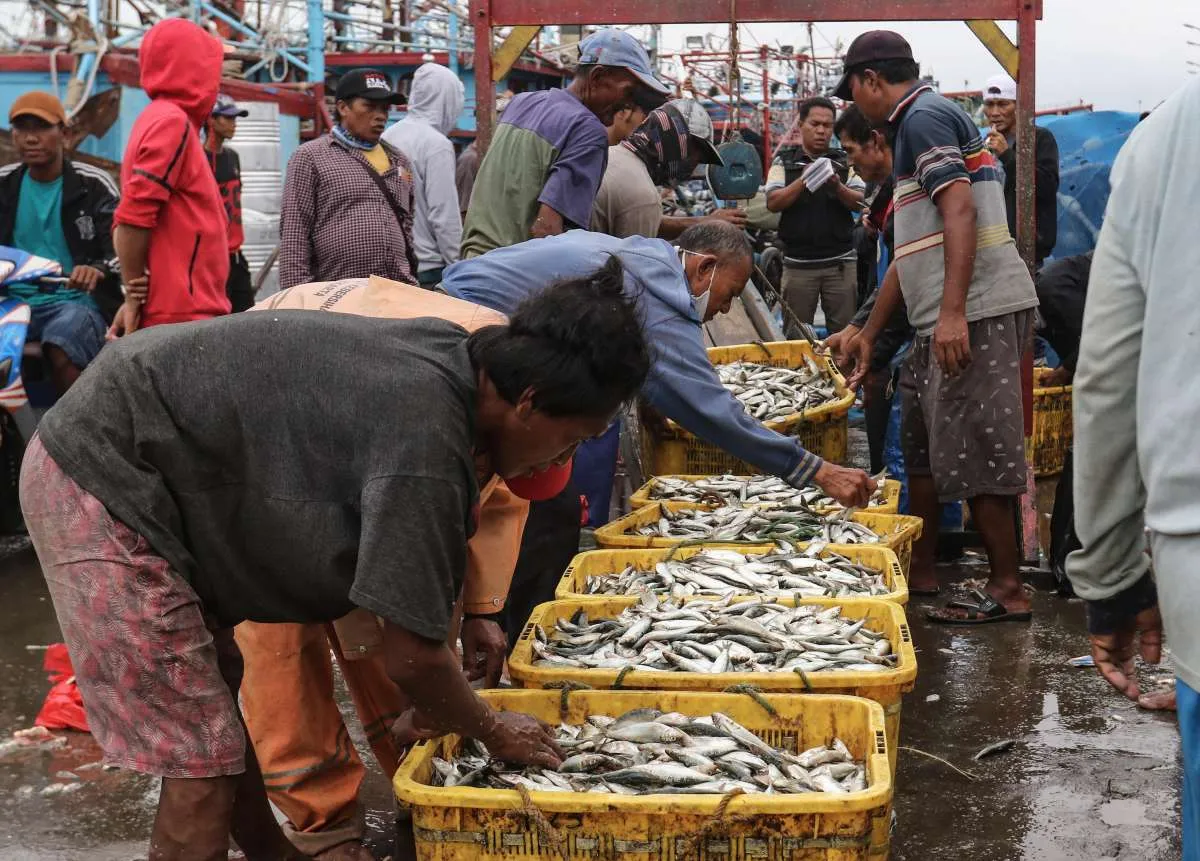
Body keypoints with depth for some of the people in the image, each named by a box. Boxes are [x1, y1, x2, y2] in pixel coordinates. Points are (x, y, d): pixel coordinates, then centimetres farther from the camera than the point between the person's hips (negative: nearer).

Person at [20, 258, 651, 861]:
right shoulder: (427, 434, -28)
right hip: (103, 484, -10)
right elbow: (411, 655, -21)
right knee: (201, 769, -6)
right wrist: (498, 734, -3)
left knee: (216, 688, 24)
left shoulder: (452, 354, 1)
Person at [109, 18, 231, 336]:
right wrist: (134, 299, -10)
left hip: (179, 312, 9)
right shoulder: (172, 121, -10)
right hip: (183, 316, -9)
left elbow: (132, 217, 17)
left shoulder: (159, 119, 19)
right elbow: (133, 217, -18)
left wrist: (136, 298, 11)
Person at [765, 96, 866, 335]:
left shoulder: (845, 162, 9)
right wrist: (803, 181, -19)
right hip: (798, 263, 0)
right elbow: (773, 203, -5)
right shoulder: (784, 161, 6)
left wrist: (838, 187, -19)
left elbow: (859, 203, 0)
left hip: (840, 261, 1)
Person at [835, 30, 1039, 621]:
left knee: (974, 452, -7)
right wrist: (869, 335, 30)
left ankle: (1007, 590, 0)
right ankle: (920, 570, 27)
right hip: (945, 320, 11)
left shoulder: (923, 118, -7)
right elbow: (911, 253, 27)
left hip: (976, 313, -11)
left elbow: (960, 212, -21)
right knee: (922, 444, 17)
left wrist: (953, 312, -28)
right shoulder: (921, 122, 24)